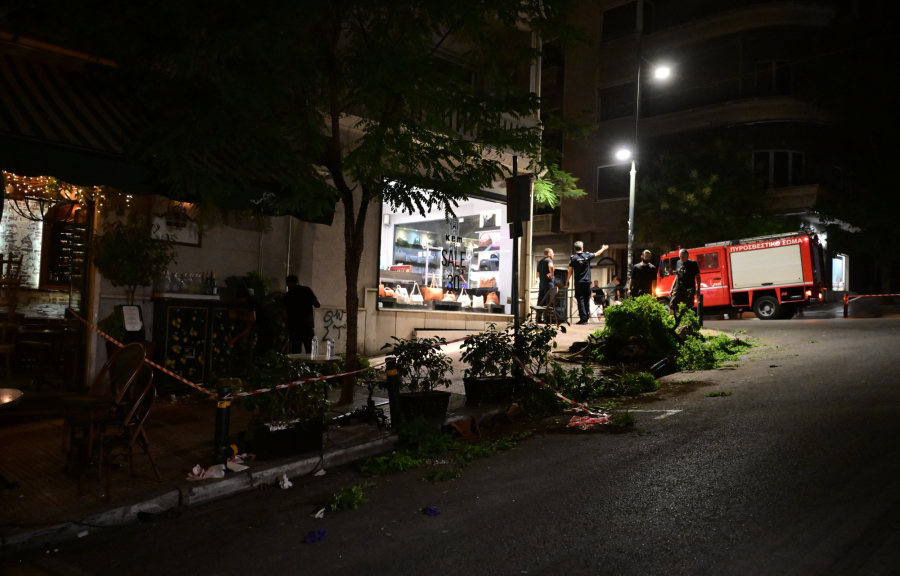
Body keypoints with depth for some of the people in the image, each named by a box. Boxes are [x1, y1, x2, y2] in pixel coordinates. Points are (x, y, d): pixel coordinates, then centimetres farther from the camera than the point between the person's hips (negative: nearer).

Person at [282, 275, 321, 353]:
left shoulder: (287, 296, 5)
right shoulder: (307, 290, 1)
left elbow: (284, 315, 2)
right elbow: (317, 304, -6)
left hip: (294, 327, 1)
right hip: (308, 326, -1)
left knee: (296, 353, 5)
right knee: (311, 353, 4)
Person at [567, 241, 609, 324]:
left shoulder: (573, 258, -5)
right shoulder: (587, 255, 2)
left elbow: (570, 271, -5)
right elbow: (597, 254, 21)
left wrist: (567, 281, 4)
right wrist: (604, 248, 40)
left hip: (578, 283, -3)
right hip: (587, 282, 3)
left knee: (580, 300, -2)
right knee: (587, 300, 11)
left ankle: (583, 318, -8)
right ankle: (586, 318, 14)